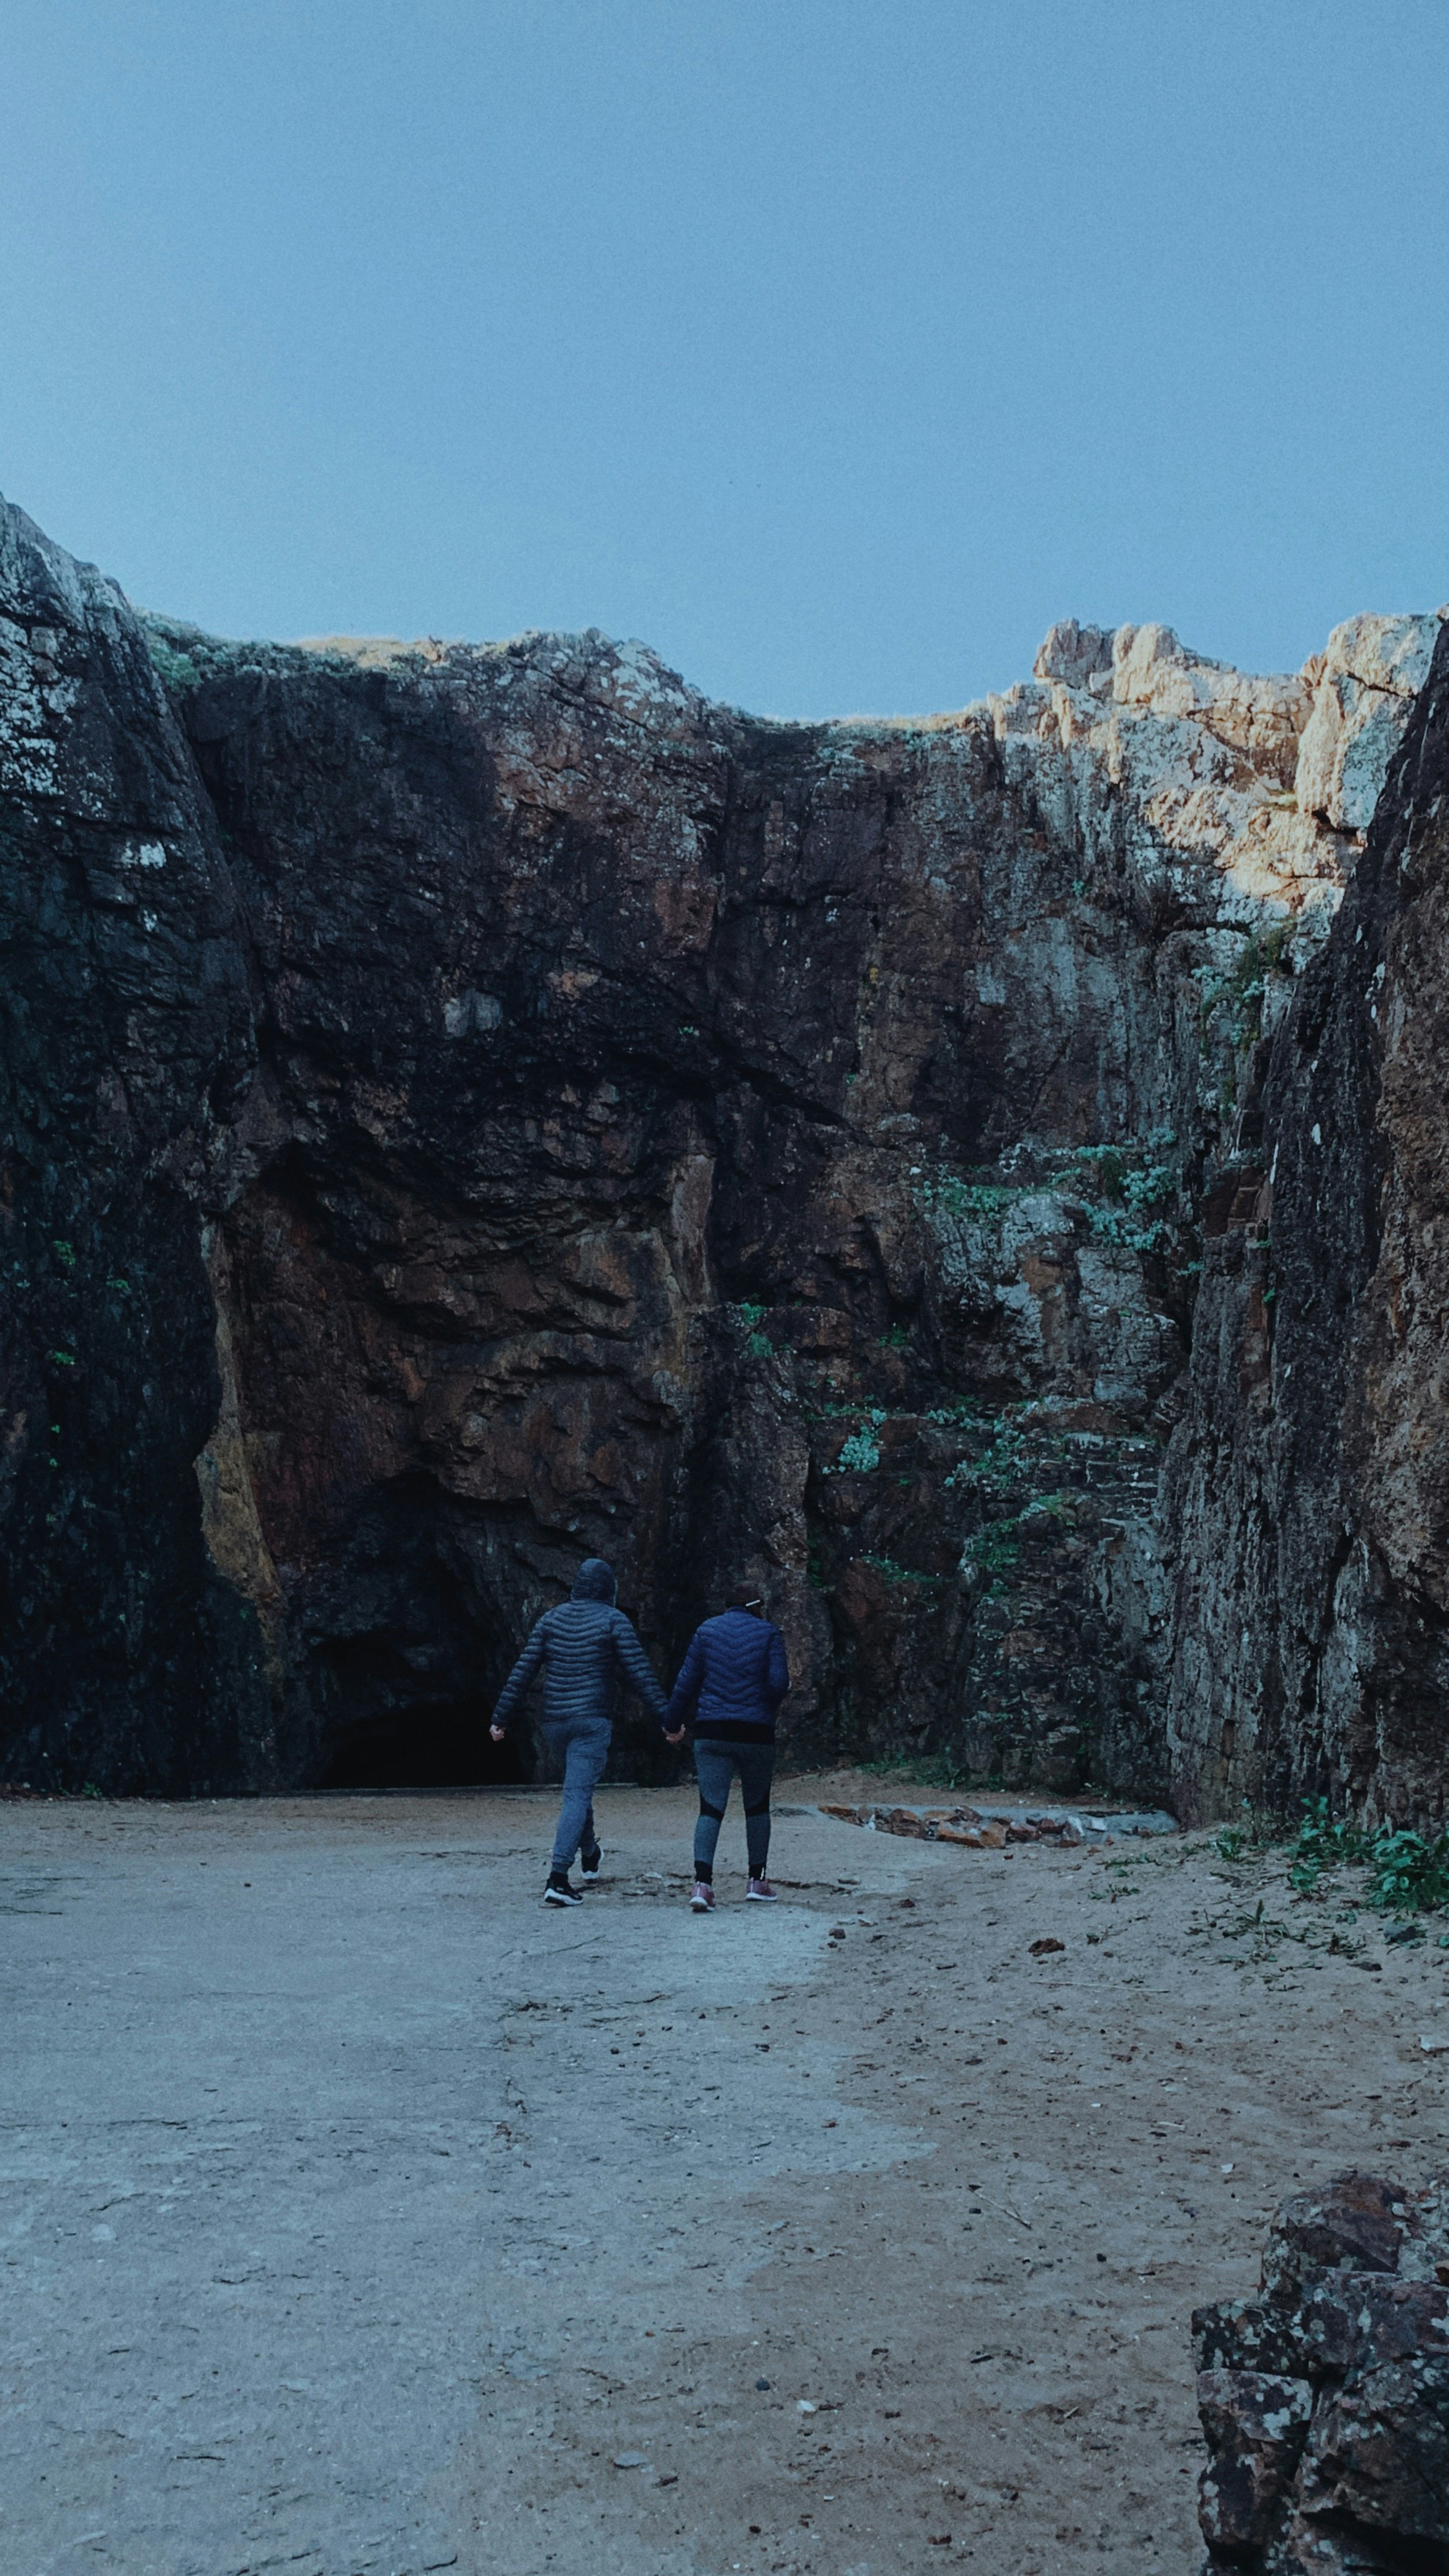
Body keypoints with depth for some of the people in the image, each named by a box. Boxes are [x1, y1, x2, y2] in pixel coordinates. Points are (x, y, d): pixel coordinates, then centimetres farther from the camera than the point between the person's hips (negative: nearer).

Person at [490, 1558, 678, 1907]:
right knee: (577, 1795, -7)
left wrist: (501, 1718, 8)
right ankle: (558, 1878, -19)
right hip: (592, 1721, -5)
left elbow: (523, 1672, 5)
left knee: (578, 1787, 25)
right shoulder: (613, 1621, -4)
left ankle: (589, 1855, 42)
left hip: (554, 1722, 5)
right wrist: (666, 1719, -5)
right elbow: (640, 1674, -8)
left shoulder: (552, 1619, 7)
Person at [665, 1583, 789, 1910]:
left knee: (711, 1808, -1)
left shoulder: (707, 1630, 6)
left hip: (711, 1733, 1)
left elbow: (687, 1682, 5)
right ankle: (757, 1880, 22)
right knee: (757, 1806, 16)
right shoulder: (768, 1633, 1)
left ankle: (703, 1883, -16)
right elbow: (779, 1682, -8)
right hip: (756, 1735, -1)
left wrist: (672, 1723, 13)